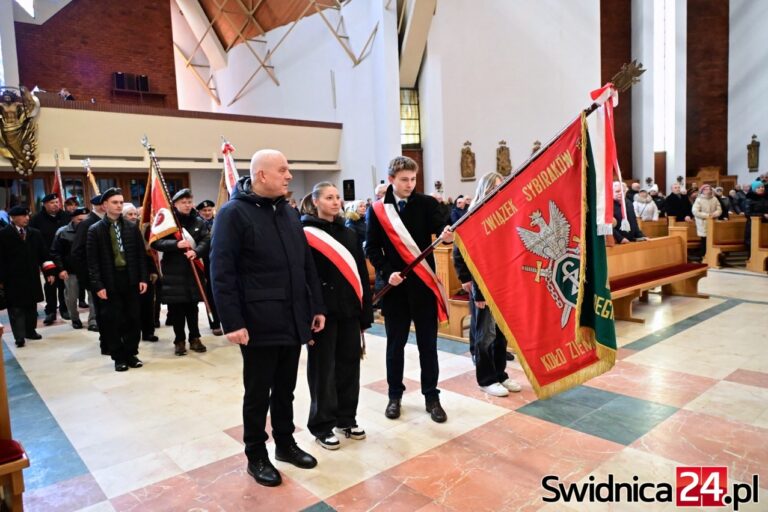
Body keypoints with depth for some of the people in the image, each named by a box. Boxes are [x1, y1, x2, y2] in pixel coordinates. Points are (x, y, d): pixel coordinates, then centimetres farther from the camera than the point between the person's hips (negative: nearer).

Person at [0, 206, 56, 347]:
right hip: (13, 279, -4)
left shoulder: (35, 233, 7)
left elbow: (43, 254, 8)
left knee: (31, 306, 13)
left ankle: (30, 331, 25)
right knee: (16, 308, -2)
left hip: (32, 277, 5)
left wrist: (50, 272, 0)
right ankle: (19, 336, -1)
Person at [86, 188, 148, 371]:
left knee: (132, 319, 7)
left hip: (131, 280, 2)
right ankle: (119, 357, 16)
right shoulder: (95, 230, -1)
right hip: (109, 282, -2)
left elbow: (141, 254, 7)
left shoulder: (132, 227, 7)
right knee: (113, 321, 4)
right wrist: (98, 285, -9)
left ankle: (132, 353, 20)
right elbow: (93, 261, -3)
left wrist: (143, 278, 1)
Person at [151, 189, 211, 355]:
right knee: (176, 308, 3)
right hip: (173, 271, -2)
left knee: (192, 307, 9)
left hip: (193, 270, 2)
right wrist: (176, 244, -23)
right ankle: (179, 341, 14)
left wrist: (196, 252, -22)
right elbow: (155, 242, -9)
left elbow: (206, 240, -3)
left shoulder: (198, 221, 6)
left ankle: (195, 338, 20)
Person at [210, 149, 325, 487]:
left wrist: (317, 306, 12)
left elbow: (307, 263, 14)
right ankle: (256, 456, 26)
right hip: (259, 325, -6)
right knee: (258, 393, 9)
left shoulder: (288, 212, 12)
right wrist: (232, 322, -18)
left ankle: (285, 443, 36)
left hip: (294, 321, 6)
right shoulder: (234, 213, -9)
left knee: (285, 389, 18)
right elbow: (222, 272, -14)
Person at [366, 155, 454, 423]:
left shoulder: (426, 204, 1)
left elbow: (440, 227, -15)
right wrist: (387, 272, -12)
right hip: (395, 285, 0)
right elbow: (371, 248, 2)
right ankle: (395, 395, 25)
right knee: (395, 343, 11)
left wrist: (447, 234, -38)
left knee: (428, 343, 7)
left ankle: (431, 396, 20)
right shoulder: (378, 210, 1)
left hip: (424, 283, 0)